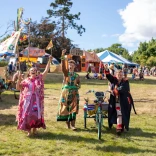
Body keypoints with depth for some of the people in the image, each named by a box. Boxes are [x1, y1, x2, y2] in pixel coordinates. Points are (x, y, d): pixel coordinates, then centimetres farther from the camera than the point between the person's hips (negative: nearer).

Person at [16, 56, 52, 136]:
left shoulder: (40, 78, 5)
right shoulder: (26, 80, 5)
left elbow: (46, 70, -1)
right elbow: (18, 88, 6)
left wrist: (49, 61, -6)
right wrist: (19, 79, -7)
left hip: (37, 100, 0)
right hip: (27, 100, 0)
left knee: (36, 114, 3)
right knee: (27, 114, 2)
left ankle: (34, 130, 19)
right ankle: (29, 130, 15)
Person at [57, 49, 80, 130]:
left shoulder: (76, 75, 9)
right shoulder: (66, 73, 2)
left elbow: (78, 84, 16)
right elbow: (63, 66, -17)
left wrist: (78, 86, -10)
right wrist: (63, 56, -30)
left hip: (74, 94, 1)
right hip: (66, 93, -1)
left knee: (73, 109, -4)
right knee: (66, 108, 4)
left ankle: (72, 125, -2)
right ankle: (68, 124, 17)